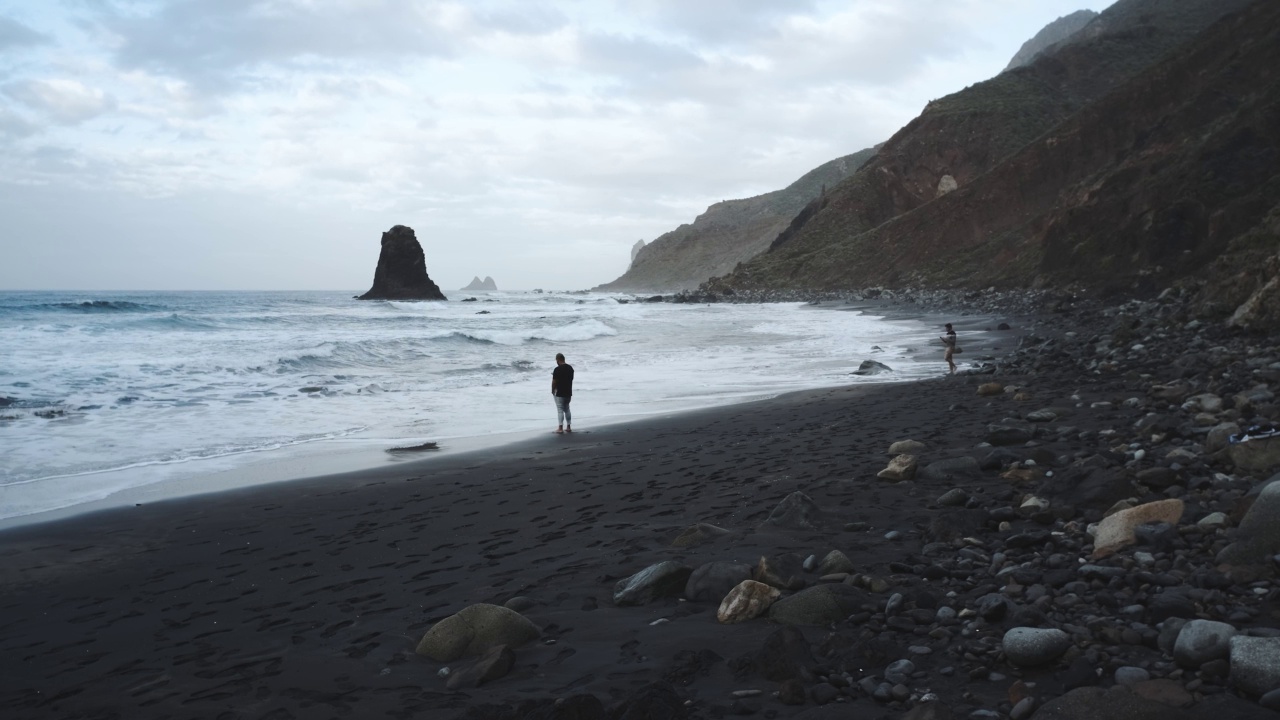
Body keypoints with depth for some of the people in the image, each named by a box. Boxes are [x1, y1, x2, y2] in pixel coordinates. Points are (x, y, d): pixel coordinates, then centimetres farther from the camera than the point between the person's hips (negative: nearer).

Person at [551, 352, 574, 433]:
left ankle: (560, 428, 0)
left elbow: (554, 382, -14)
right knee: (567, 409, 15)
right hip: (568, 392, 6)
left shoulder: (557, 369, -17)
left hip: (559, 393, -6)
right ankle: (568, 427, 16)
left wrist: (553, 390, -1)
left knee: (560, 410, -1)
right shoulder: (570, 368, 4)